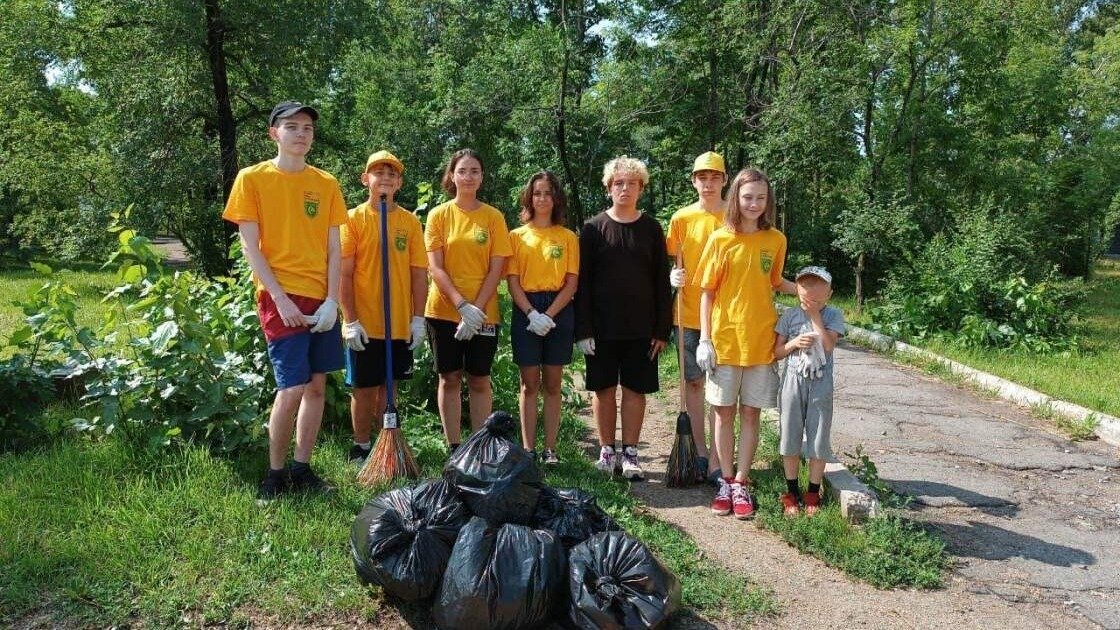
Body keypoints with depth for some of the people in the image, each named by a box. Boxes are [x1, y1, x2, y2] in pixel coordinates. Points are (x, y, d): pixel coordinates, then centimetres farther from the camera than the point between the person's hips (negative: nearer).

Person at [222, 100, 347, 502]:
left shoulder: (326, 184, 10)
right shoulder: (252, 178, 0)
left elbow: (333, 249, 7)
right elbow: (250, 247, -5)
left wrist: (331, 301, -4)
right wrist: (280, 298, -13)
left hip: (321, 300, 5)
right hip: (280, 298, -4)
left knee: (317, 385, 7)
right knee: (292, 388, -10)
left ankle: (302, 469, 20)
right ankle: (275, 474, 8)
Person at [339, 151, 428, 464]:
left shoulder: (410, 222, 6)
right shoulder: (353, 219, -2)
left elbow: (419, 274, 5)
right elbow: (344, 274, -5)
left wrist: (418, 318, -1)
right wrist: (350, 321, -11)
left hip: (401, 324, 3)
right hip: (364, 324, -2)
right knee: (363, 388, 6)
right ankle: (361, 448, 20)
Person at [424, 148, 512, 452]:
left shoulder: (493, 217, 2)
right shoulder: (439, 215, 2)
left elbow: (496, 269, -3)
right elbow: (435, 267, -5)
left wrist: (476, 308, -13)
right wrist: (462, 305, -15)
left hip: (484, 313, 0)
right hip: (444, 310, 0)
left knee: (479, 380, 5)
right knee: (450, 378, 5)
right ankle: (453, 448, 15)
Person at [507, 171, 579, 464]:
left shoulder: (568, 237, 7)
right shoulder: (517, 236, 7)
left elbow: (572, 283, 0)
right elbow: (513, 281, 0)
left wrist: (549, 315, -13)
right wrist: (532, 313, -15)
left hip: (559, 311, 0)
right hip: (526, 311, 0)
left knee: (552, 385, 5)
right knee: (529, 384, 2)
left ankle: (550, 450, 10)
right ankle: (528, 449, 7)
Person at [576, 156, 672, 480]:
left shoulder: (651, 229, 5)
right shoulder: (593, 228, 2)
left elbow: (662, 283, 5)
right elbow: (582, 282, 0)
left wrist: (662, 330, -1)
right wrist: (583, 329, -7)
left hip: (641, 328, 1)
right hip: (602, 327, -1)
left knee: (635, 389, 5)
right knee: (603, 389, 6)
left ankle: (630, 452, 15)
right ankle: (607, 450, 19)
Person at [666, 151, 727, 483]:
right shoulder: (681, 219, 4)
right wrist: (673, 277, -11)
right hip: (689, 314, 2)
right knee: (694, 382, 9)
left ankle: (716, 460, 5)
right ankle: (700, 451, 21)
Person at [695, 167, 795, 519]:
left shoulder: (776, 240, 3)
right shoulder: (720, 239, -3)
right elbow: (707, 292, -1)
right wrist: (704, 339, -7)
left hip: (761, 340, 1)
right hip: (724, 340, -1)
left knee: (750, 413, 7)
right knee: (724, 412, 7)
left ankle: (742, 483, 18)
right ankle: (726, 482, 19)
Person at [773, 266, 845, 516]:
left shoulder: (833, 315, -2)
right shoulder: (790, 315, 1)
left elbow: (828, 345, -17)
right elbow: (776, 352, 3)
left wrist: (815, 316, -15)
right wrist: (794, 343, -15)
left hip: (820, 385, -1)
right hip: (793, 381, 1)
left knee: (818, 441, 4)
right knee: (790, 438, 7)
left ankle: (813, 493, 18)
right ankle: (791, 491, 21)